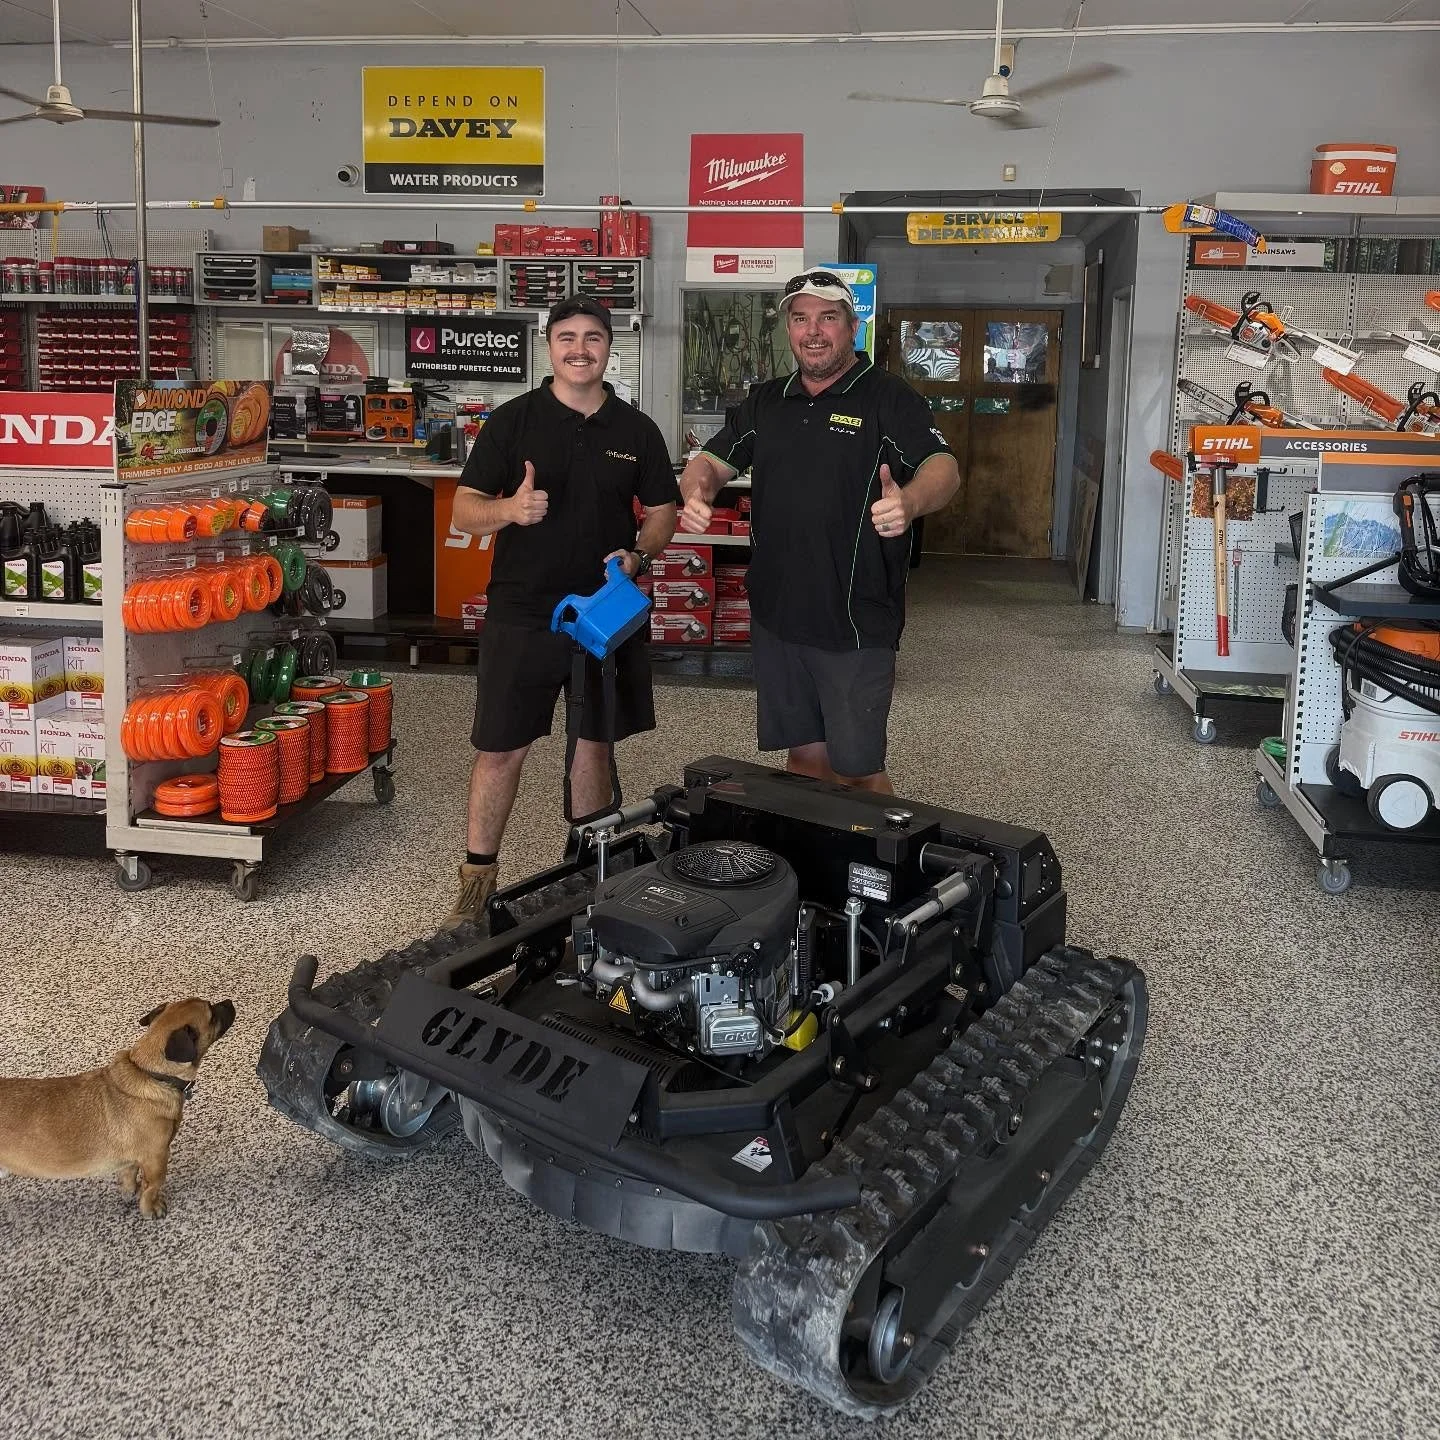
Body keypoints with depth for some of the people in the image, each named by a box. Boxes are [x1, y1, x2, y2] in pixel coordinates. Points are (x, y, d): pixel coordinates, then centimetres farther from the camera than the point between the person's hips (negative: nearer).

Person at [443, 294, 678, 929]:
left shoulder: (636, 430, 7)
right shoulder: (512, 420, 0)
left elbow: (662, 512, 12)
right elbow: (465, 510, -2)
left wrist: (639, 554, -9)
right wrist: (510, 509, -23)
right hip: (521, 614, -2)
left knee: (595, 743, 11)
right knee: (500, 751, 2)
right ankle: (477, 880, 16)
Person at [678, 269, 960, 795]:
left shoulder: (888, 397, -5)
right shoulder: (764, 401, 12)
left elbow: (942, 466, -17)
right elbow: (712, 460, 15)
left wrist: (910, 501, -41)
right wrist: (696, 492, -11)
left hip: (856, 626, -5)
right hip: (776, 617, 5)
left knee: (857, 768, 1)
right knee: (803, 754, 16)